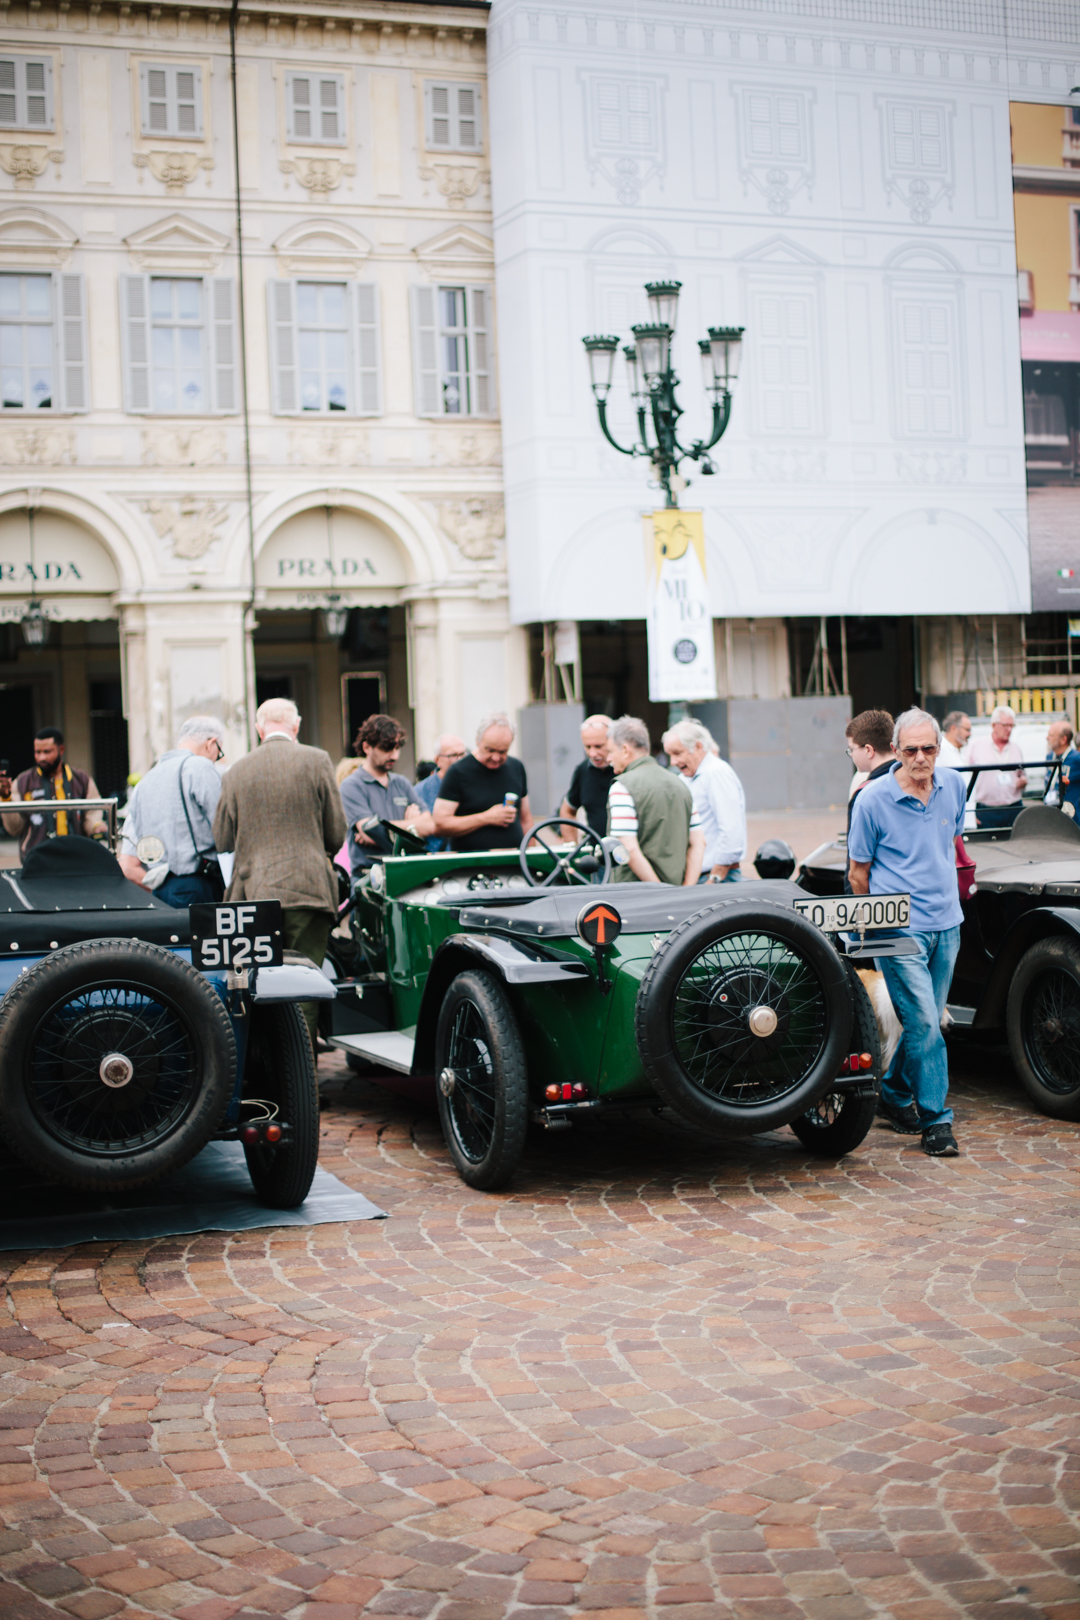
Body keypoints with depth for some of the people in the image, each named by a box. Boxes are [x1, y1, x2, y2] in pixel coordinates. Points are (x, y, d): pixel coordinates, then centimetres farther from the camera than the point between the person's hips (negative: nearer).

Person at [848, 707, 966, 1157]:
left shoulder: (954, 786, 3)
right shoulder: (872, 800, -11)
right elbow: (858, 871, -2)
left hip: (947, 923, 6)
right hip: (901, 929, -5)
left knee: (926, 1021, 13)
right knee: (924, 1025, -8)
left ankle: (894, 1094, 32)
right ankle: (936, 1120, 0)